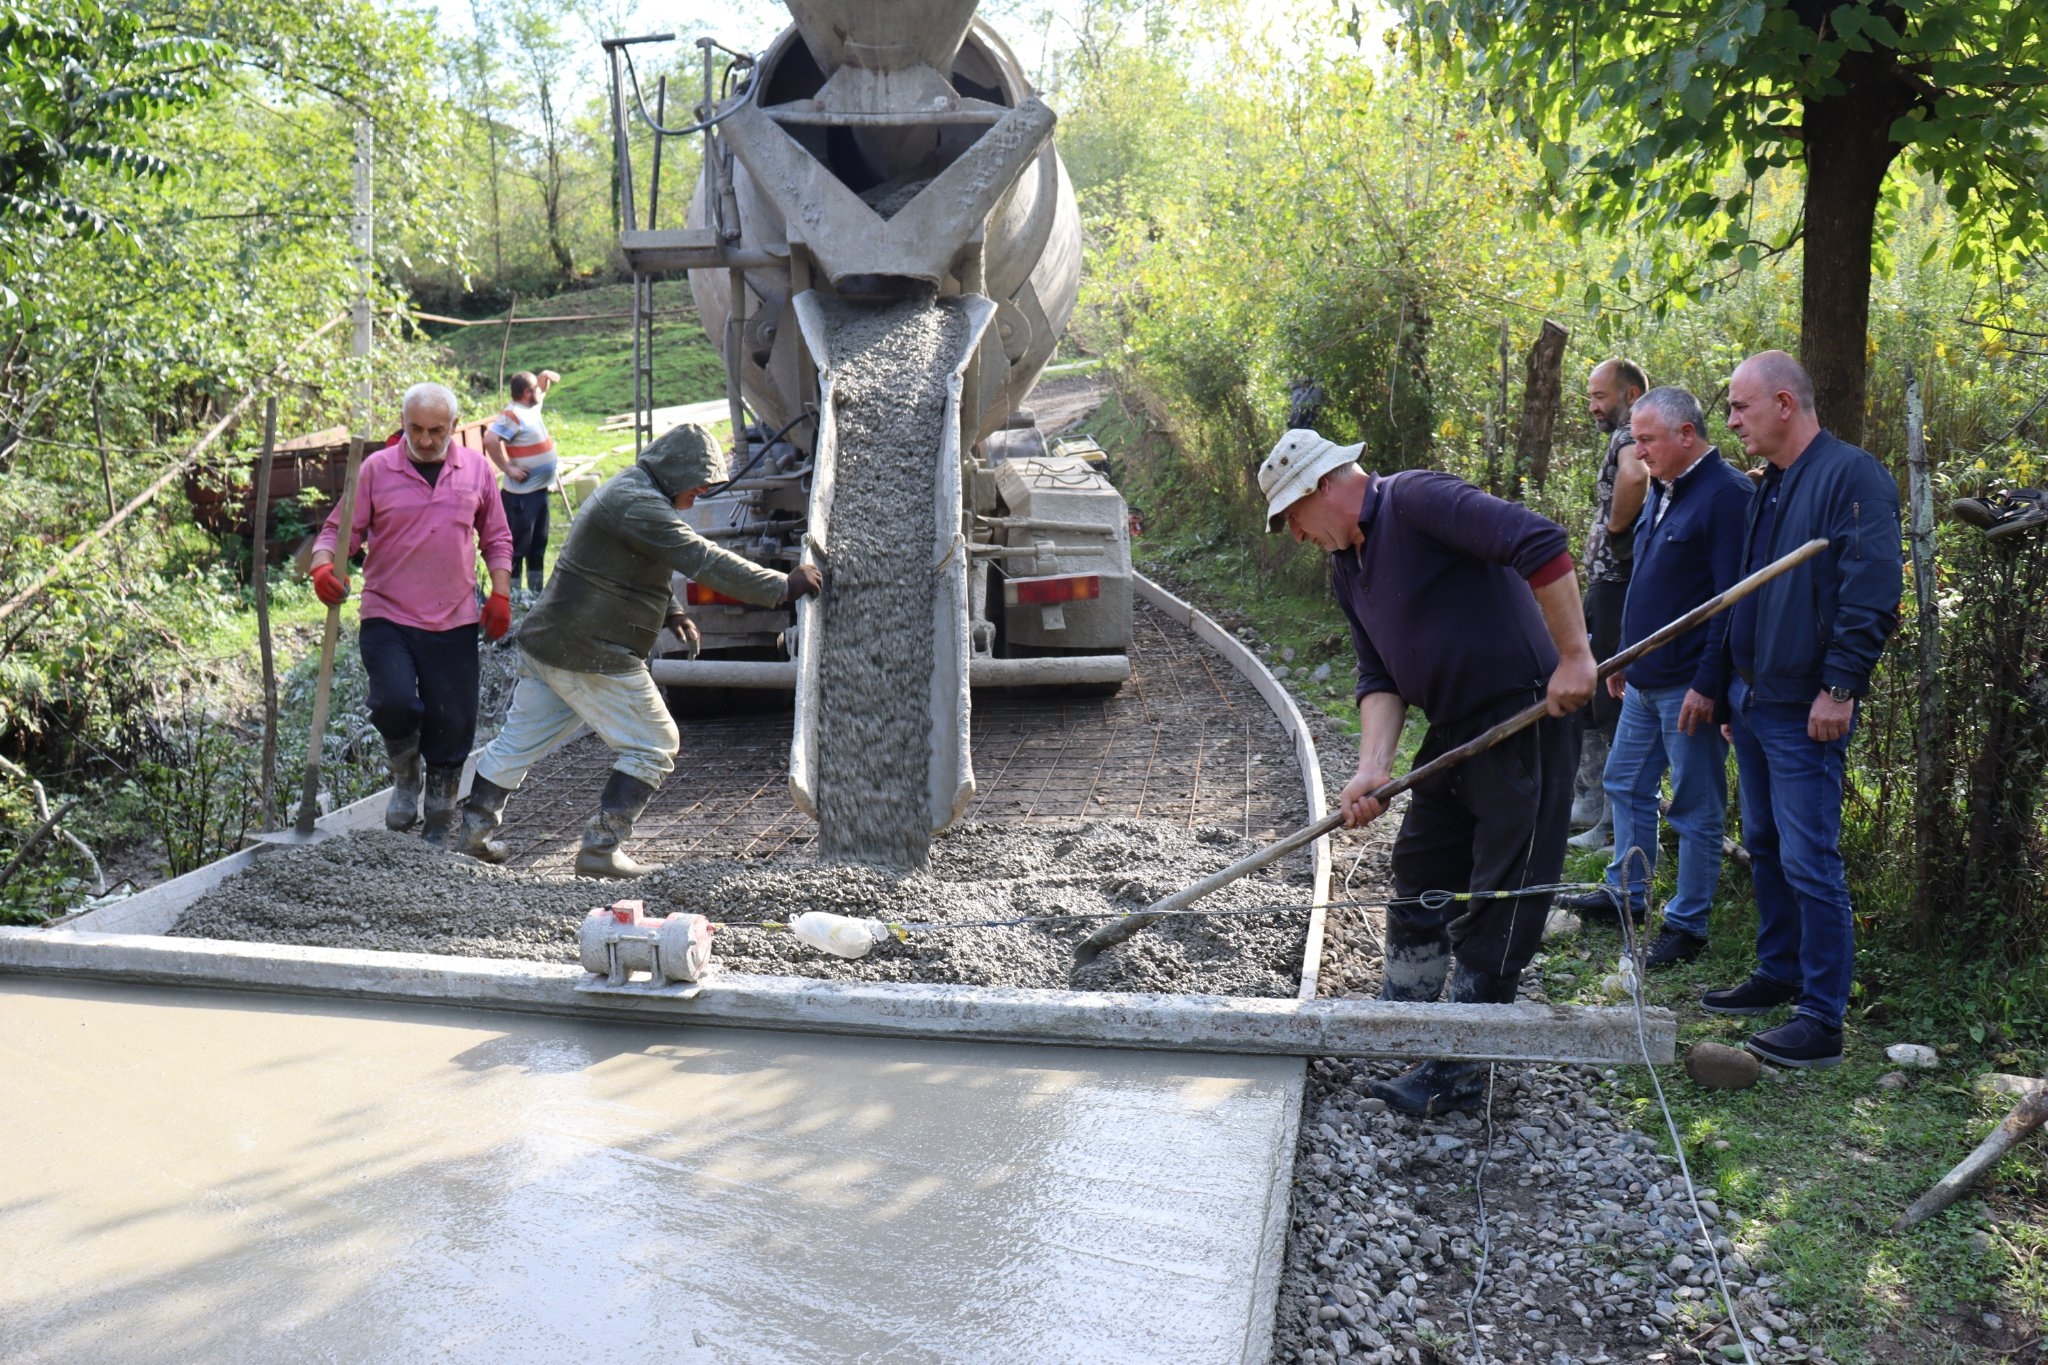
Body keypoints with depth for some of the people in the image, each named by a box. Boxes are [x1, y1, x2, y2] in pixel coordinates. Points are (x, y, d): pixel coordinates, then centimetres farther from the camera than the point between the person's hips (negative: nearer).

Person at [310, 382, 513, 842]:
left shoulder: (476, 468, 7)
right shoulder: (377, 468, 0)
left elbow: (496, 538, 15)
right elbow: (340, 529, 1)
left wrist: (500, 594, 5)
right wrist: (323, 567, -18)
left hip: (454, 621, 2)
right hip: (387, 618, -2)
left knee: (452, 724, 5)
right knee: (395, 702, -22)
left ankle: (439, 829, 22)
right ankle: (405, 776, 11)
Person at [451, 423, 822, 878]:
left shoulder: (624, 491, 17)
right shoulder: (639, 505, -18)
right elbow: (705, 561, -24)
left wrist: (668, 612, 14)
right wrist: (785, 586, -19)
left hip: (545, 644, 11)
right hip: (595, 659, -10)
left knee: (517, 742, 17)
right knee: (653, 747, 1)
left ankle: (471, 832, 24)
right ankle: (601, 849, 0)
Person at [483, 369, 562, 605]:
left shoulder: (532, 408, 10)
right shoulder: (512, 415, -18)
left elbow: (541, 391, 32)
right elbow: (490, 439, -31)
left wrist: (545, 377, 11)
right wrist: (508, 468, -25)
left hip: (540, 489, 10)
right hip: (521, 494, -10)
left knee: (538, 544, 17)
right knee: (517, 547, -2)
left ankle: (536, 591, 28)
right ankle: (513, 594, 5)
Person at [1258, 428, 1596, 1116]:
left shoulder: (1415, 499, -17)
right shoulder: (1346, 565, 12)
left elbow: (1539, 543, -27)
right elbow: (1380, 678, 8)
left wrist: (1574, 657, -26)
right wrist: (1373, 769, -8)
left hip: (1522, 720, -10)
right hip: (1453, 729, 10)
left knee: (1496, 903, -1)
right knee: (1420, 875, 18)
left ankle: (1459, 1069, 7)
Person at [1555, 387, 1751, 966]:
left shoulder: (1726, 495, -16)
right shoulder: (1663, 491, 13)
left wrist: (1708, 685, -22)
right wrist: (1625, 658, 21)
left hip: (1689, 686, -10)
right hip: (1645, 681, 10)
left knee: (1696, 809, 1)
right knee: (1626, 784, 18)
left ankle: (1687, 925, 9)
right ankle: (1625, 892, 32)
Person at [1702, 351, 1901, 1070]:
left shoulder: (1851, 475, -13)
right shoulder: (1769, 487, 15)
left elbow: (1873, 591, -20)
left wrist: (1839, 687, -22)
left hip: (1805, 712, -9)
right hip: (1753, 701, 9)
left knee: (1809, 862, -7)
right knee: (1765, 848, 17)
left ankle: (1822, 1021, -1)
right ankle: (1778, 976, 30)